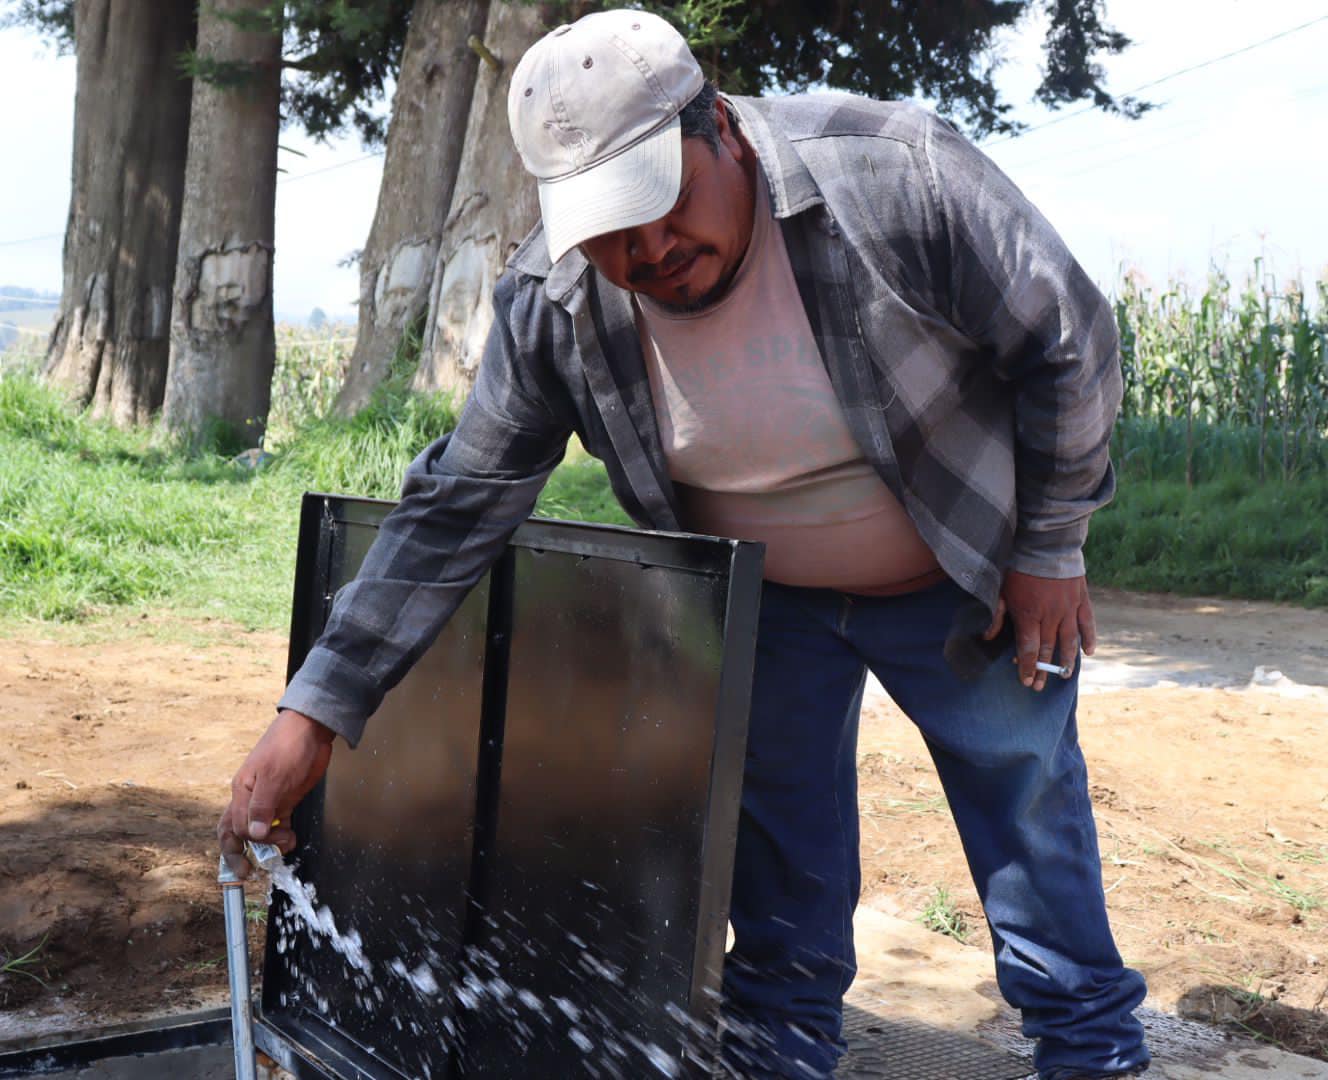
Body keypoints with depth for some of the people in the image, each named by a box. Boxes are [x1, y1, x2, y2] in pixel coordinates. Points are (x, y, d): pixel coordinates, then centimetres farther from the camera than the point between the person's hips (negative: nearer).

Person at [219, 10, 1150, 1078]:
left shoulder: (892, 174, -33)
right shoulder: (551, 303, -23)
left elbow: (1069, 341, -20)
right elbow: (456, 508, -17)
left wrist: (1050, 549, -12)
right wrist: (318, 707, -21)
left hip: (966, 576, -2)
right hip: (767, 600, 3)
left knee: (1032, 817, 7)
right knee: (781, 857, 12)